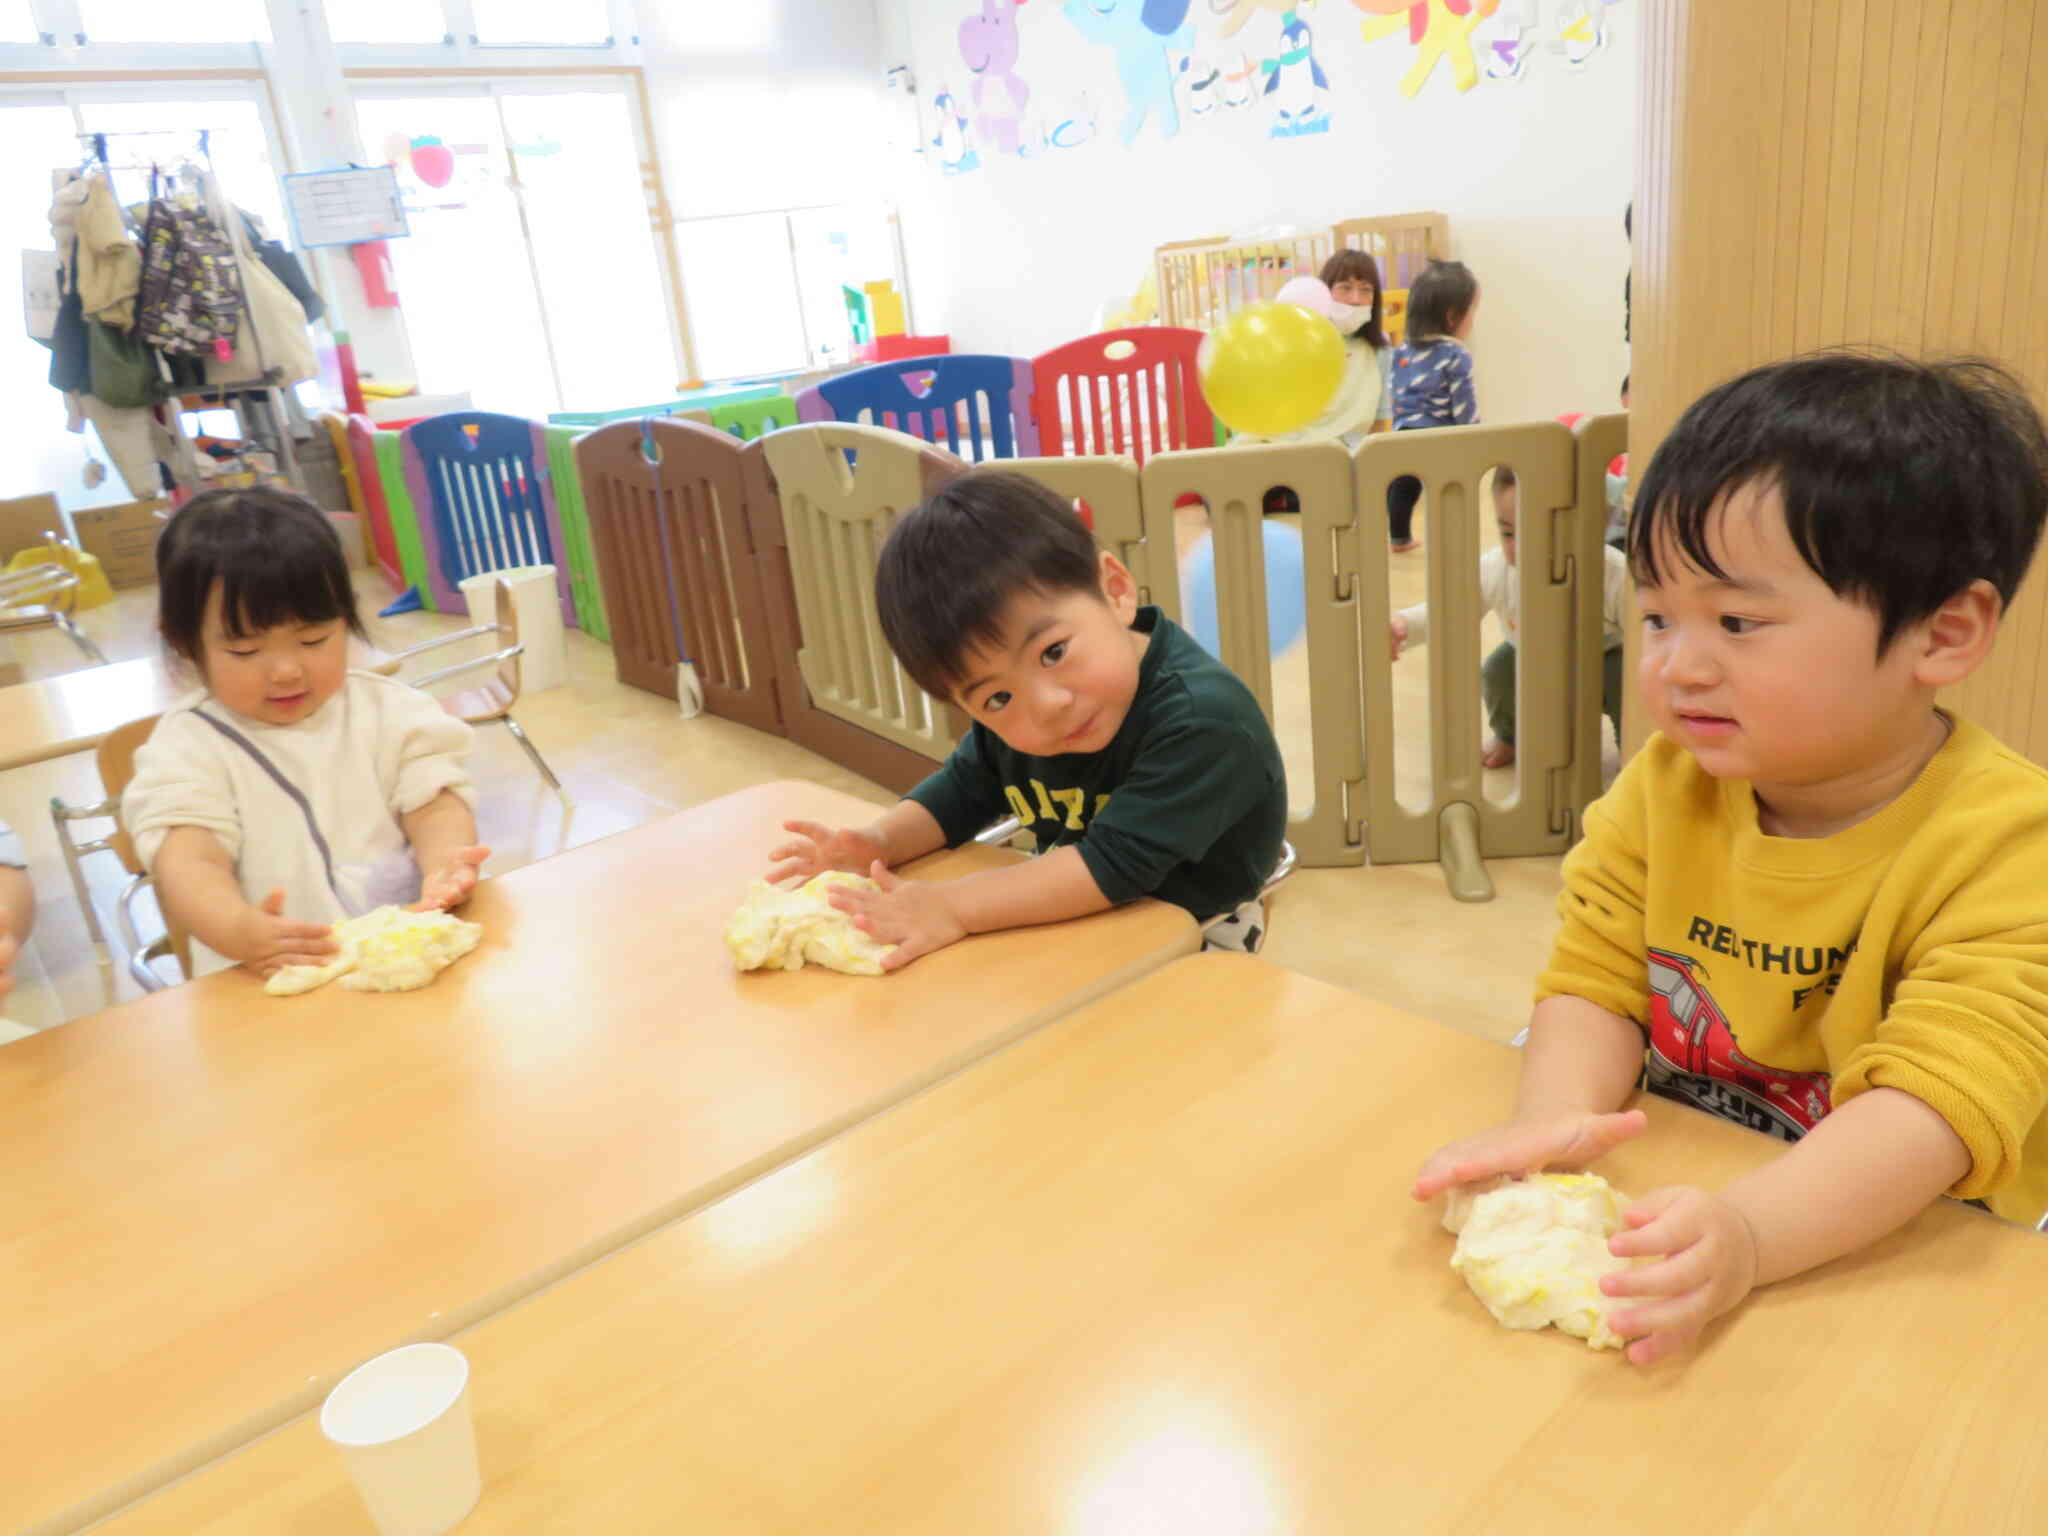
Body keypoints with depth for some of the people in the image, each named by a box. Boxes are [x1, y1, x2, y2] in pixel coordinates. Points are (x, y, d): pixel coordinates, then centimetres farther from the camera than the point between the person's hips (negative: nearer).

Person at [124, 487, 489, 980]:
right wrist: (238, 931, -32)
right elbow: (189, 861, -10)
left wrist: (444, 864, -21)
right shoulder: (188, 748, 2)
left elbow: (433, 804, 3)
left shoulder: (387, 711, 10)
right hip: (274, 976, -1)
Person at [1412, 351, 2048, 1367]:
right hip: (1673, 1199, 4)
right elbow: (1594, 979, -4)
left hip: (1898, 1245, -4)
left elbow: (1941, 1097, -25)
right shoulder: (1665, 782, -3)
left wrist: (1747, 1236, -40)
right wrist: (1554, 1118, -25)